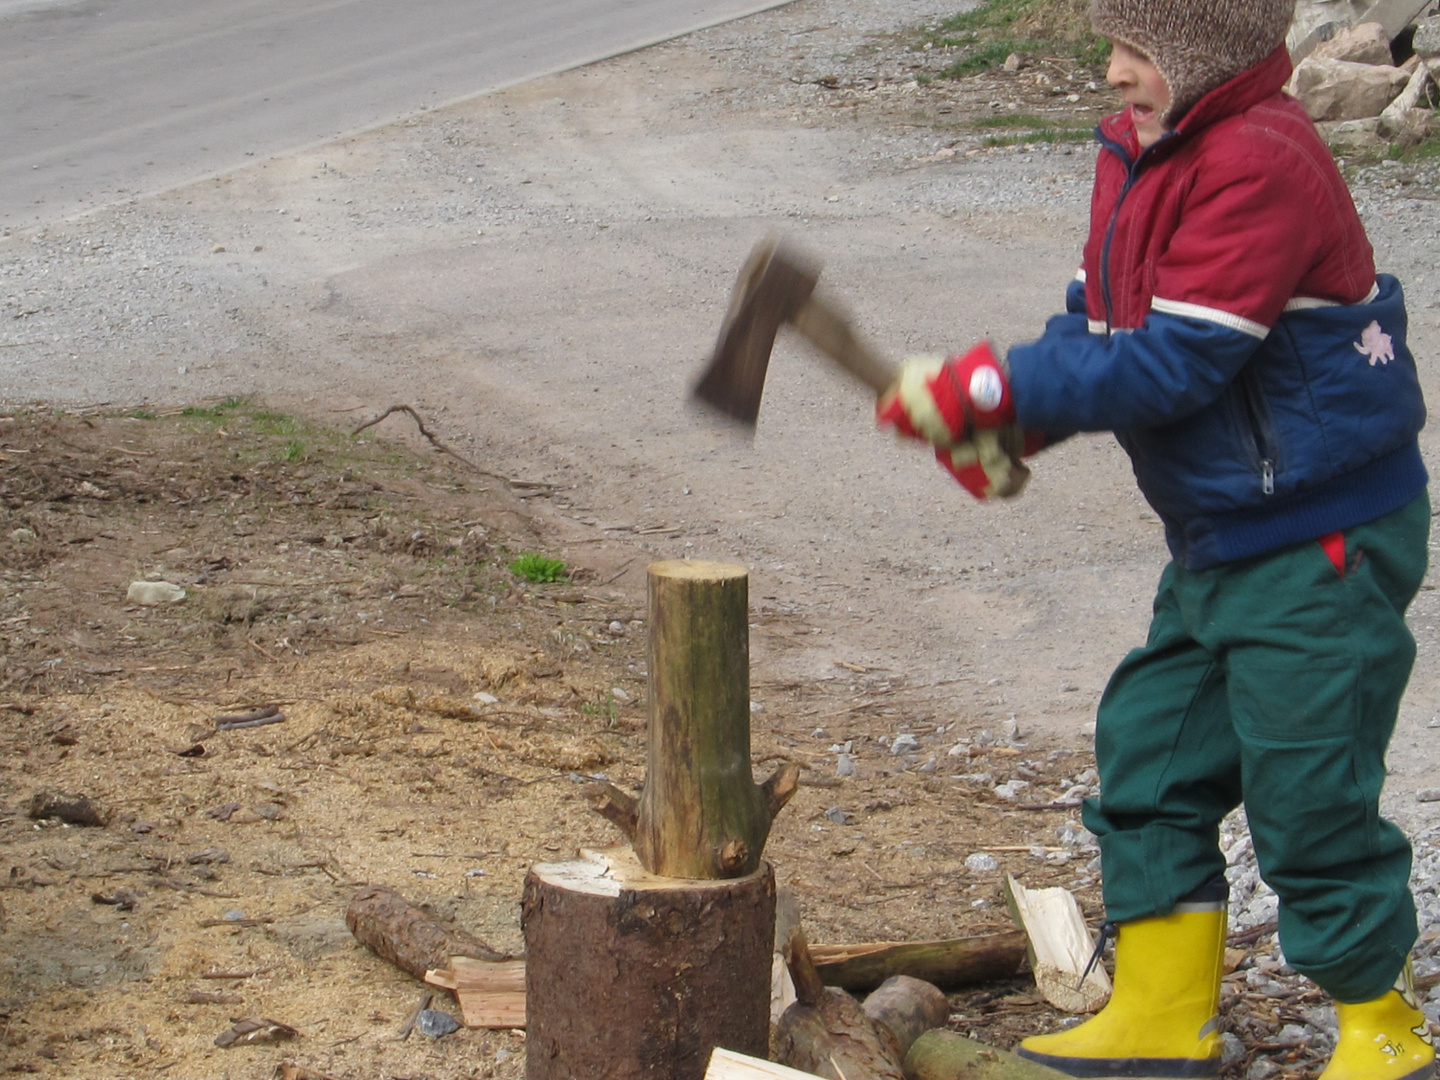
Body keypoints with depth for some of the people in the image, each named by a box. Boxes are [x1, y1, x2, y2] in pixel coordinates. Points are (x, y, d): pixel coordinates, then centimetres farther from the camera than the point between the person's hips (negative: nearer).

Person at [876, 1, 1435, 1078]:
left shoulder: (1263, 165, -22)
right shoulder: (1140, 153, 7)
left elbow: (1170, 365, -25)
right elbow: (1100, 325, 11)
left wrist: (998, 388, -21)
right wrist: (1006, 426, -6)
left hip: (1322, 547, -10)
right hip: (1220, 542, 10)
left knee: (1309, 795, -3)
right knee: (1151, 757, 13)